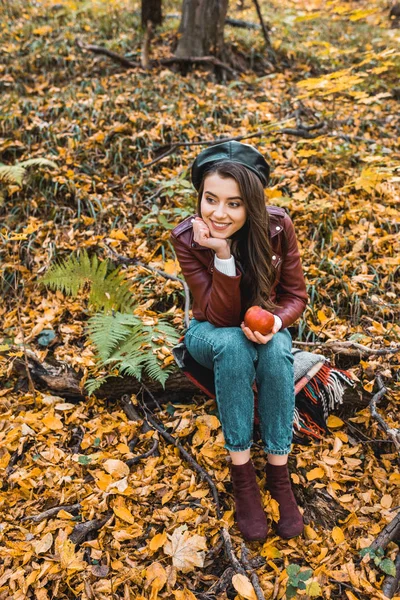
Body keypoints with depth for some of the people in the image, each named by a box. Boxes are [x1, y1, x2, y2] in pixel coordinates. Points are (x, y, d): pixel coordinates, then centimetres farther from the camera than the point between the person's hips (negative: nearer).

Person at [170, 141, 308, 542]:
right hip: (212, 335, -1)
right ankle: (241, 473, -25)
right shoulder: (187, 238, -23)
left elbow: (295, 294, -8)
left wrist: (275, 321, -30)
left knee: (276, 348, -33)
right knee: (233, 344, -35)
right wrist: (222, 254, -39)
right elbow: (220, 318, -25)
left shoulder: (278, 226, -20)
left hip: (263, 330, 1)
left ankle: (278, 471, -22)